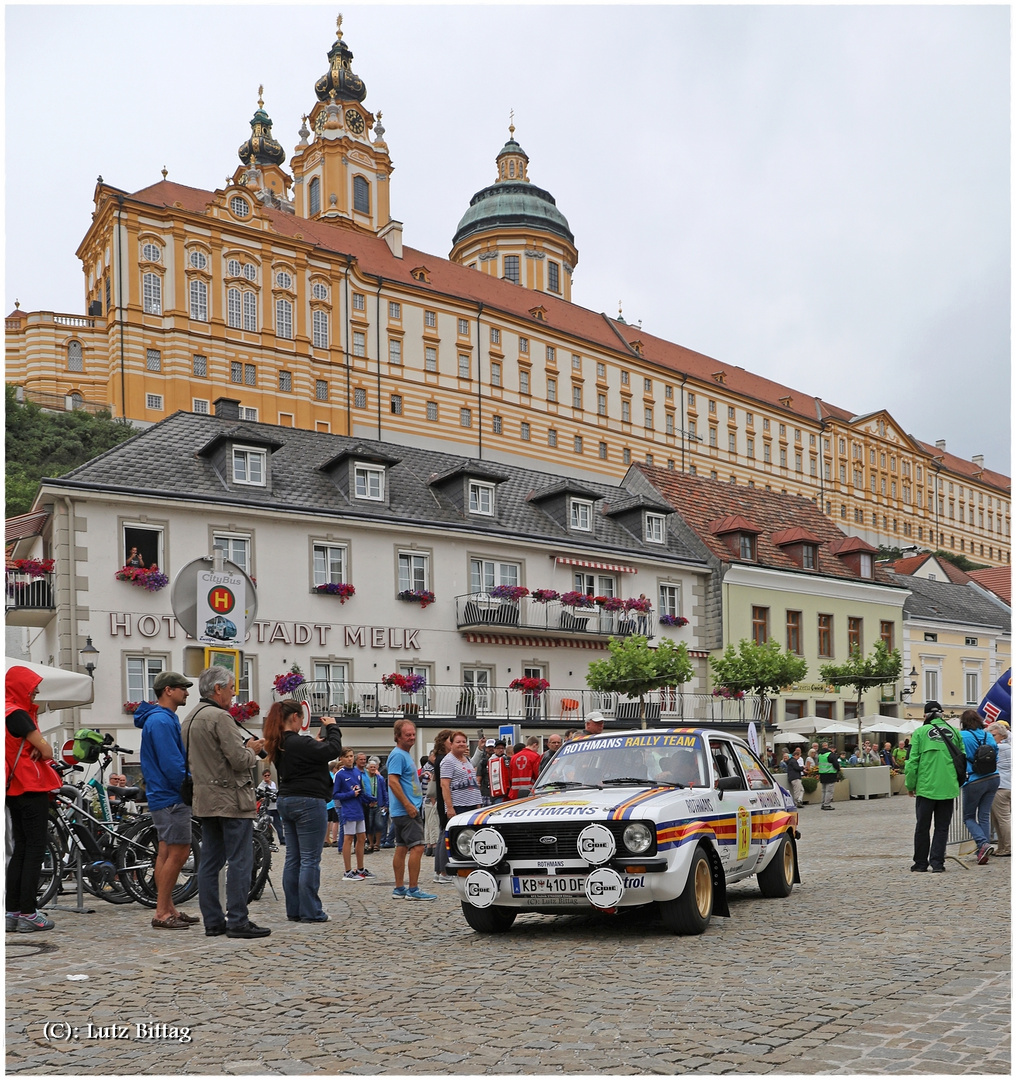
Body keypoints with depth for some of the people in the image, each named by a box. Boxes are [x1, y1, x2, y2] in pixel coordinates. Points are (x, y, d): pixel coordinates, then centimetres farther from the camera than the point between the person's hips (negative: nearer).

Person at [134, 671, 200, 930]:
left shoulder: (166, 719, 17)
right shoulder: (161, 721, -17)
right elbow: (172, 765, -22)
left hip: (164, 797, 11)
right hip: (171, 798, -11)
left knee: (167, 853, 12)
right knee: (178, 853, -9)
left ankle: (167, 909, 18)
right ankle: (162, 913, -5)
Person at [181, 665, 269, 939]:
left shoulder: (190, 719, 15)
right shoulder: (220, 717, -15)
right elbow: (239, 760, -21)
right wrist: (252, 751, 2)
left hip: (205, 800, 10)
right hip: (231, 799, -10)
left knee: (210, 862, 10)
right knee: (240, 861, -6)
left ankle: (213, 921, 13)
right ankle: (237, 921, -5)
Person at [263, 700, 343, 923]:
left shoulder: (278, 745, 9)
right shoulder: (299, 743, -19)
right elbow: (333, 749, -17)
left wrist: (317, 741, 15)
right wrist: (332, 727, -2)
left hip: (287, 802, 9)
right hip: (308, 803, -9)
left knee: (293, 858, 12)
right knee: (310, 860, -3)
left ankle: (294, 910, 16)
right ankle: (310, 912, 1)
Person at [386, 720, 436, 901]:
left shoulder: (404, 755, 18)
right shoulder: (398, 755, -13)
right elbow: (393, 781, -21)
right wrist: (408, 805, -23)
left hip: (402, 811, 10)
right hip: (405, 811, -10)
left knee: (402, 848, 11)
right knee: (417, 846, -12)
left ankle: (399, 889, 15)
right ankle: (413, 890, -12)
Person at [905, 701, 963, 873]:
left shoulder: (920, 732, -3)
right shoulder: (954, 732, 5)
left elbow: (912, 761, -4)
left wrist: (910, 785, 5)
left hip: (926, 787, -2)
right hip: (948, 788, 2)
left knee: (922, 826, 9)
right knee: (942, 827, 9)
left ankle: (920, 864, 15)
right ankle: (937, 864, 4)